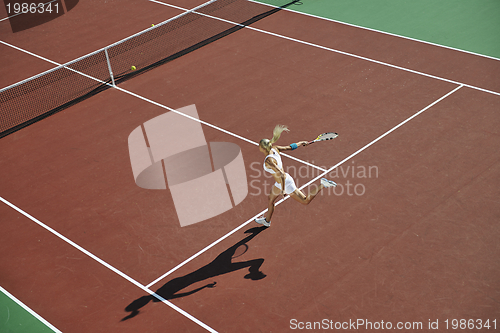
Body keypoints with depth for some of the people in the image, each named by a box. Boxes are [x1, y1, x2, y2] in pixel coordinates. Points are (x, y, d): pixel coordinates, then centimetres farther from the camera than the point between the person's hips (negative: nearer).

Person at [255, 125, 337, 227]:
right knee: (270, 200, 26)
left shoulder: (269, 161, -34)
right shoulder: (274, 148, -12)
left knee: (305, 201, 11)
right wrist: (300, 143, 16)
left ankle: (322, 185, 10)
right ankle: (267, 220, 47)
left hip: (286, 183, -9)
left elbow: (281, 175, -37)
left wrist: (283, 190, -27)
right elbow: (290, 147, -1)